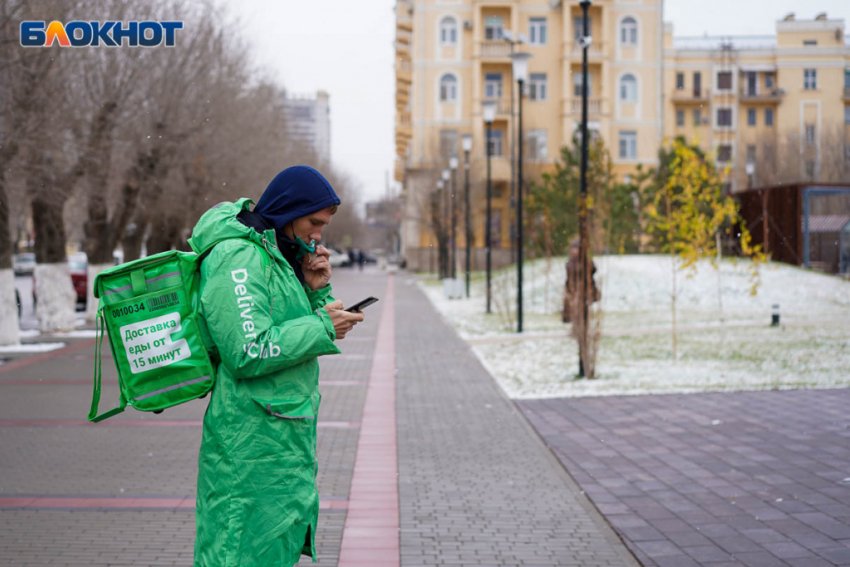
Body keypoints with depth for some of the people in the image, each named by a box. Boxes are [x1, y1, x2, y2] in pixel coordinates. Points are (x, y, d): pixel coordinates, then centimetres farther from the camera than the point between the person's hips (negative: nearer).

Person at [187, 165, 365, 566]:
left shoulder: (276, 254, 15)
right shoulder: (237, 258, -17)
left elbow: (295, 341, 19)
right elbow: (248, 352, -24)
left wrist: (316, 291, 4)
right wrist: (322, 327, -17)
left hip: (283, 439, 10)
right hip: (253, 440, -10)